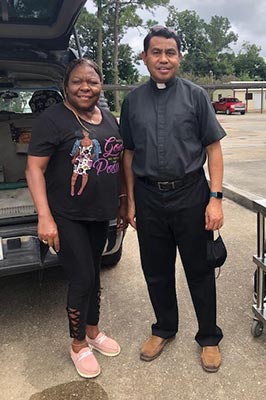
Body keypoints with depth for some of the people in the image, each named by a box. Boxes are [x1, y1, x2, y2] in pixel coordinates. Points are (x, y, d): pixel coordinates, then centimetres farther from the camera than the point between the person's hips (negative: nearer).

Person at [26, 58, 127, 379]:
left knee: (94, 273, 18)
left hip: (100, 214, 6)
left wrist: (122, 202, 15)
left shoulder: (109, 119, 9)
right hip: (67, 217, -6)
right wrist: (45, 217, -21)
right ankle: (78, 345, 23)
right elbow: (34, 169, -14)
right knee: (82, 279, -1)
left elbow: (117, 162, 17)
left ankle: (93, 331, 39)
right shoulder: (53, 119, -11)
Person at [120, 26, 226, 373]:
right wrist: (131, 201, 8)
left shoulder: (195, 95, 0)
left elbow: (213, 149, -1)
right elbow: (129, 154, 10)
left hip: (190, 194, -2)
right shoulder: (133, 100, 7)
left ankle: (209, 338, 29)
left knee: (199, 270, 9)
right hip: (148, 197, 3)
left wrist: (215, 198, -9)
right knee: (156, 271, 14)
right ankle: (164, 329, 37)